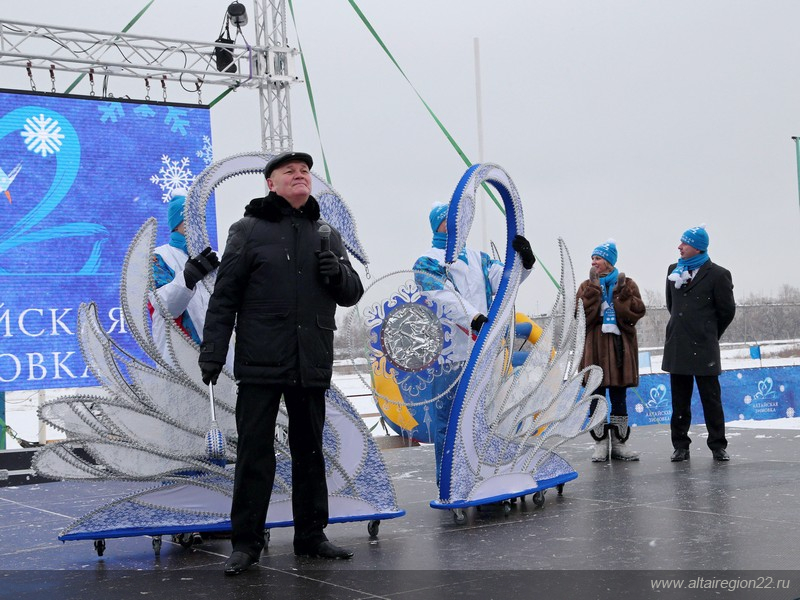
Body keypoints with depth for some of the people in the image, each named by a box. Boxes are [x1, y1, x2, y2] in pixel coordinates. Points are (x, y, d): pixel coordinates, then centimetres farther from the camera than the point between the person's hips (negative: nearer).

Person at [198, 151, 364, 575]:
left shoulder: (327, 235, 14)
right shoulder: (249, 230, 2)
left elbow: (353, 294, 16)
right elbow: (225, 296, -1)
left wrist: (337, 273, -6)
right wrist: (212, 351, -7)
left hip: (312, 365, 4)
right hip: (260, 364, -4)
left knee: (310, 452, 12)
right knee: (254, 453, -1)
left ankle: (311, 535, 23)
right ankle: (246, 542, 8)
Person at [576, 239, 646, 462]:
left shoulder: (627, 285, 6)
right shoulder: (587, 286, 7)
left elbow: (637, 312, -6)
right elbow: (581, 313, -8)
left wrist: (622, 292, -15)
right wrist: (593, 289, -13)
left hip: (620, 347, 0)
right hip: (594, 348, 0)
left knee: (619, 397, 7)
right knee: (596, 396, 1)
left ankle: (619, 443, 15)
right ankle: (600, 444, 8)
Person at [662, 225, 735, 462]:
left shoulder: (718, 274, -6)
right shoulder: (674, 271, 10)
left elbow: (727, 311, 2)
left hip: (704, 348, -5)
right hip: (677, 347, 5)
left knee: (711, 398, 1)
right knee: (679, 400, 8)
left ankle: (718, 446, 9)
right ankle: (680, 446, 15)